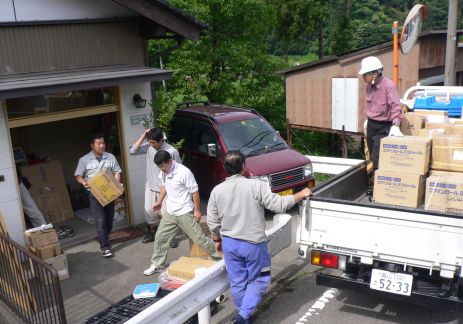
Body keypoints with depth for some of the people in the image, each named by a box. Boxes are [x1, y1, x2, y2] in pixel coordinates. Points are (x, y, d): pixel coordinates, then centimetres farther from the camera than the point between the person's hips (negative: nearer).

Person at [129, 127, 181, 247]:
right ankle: (152, 233, 35)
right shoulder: (148, 147, -4)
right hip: (150, 186, 5)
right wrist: (142, 137, -14)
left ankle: (172, 237, 18)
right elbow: (132, 151, -7)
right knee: (149, 211, 14)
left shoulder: (172, 151, -17)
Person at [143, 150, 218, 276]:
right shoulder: (163, 172, -2)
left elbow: (194, 191, -17)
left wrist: (197, 210, -14)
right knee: (160, 237, 11)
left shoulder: (184, 172, -23)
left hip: (185, 213, -6)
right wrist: (159, 201, 19)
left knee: (199, 238, -2)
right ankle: (157, 265, 28)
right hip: (170, 213, 7)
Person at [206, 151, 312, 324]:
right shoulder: (256, 185, -17)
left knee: (237, 282, 17)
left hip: (229, 243, 4)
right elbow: (279, 205, -16)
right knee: (258, 280, 14)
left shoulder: (217, 191, -4)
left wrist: (217, 240, 19)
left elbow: (212, 222, 2)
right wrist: (300, 194, -2)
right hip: (253, 243, -4)